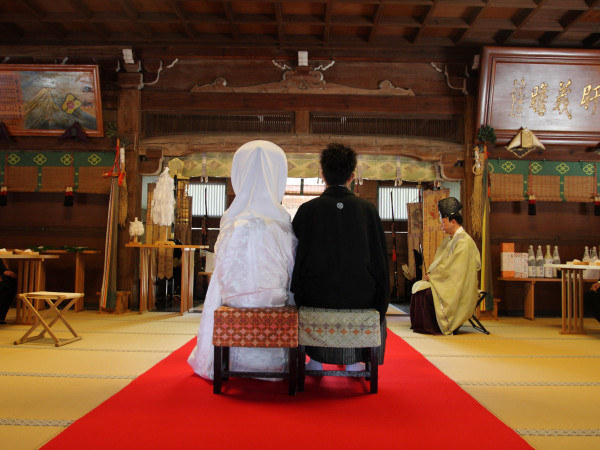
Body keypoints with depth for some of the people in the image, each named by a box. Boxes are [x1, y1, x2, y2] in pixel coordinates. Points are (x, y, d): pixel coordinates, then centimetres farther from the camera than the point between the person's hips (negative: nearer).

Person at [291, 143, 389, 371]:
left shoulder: (307, 209, -7)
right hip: (360, 297, 1)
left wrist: (299, 291, 13)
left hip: (316, 297, 0)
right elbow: (380, 257, 0)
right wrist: (380, 296, 14)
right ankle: (354, 362, 36)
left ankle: (315, 362, 34)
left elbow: (296, 256, -3)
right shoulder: (368, 209, -4)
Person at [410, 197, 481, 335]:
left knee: (422, 288, -21)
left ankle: (432, 327, -7)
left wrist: (431, 276, -11)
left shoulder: (463, 241, -18)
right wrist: (431, 273, 0)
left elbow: (451, 268, -21)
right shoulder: (449, 239, 13)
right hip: (448, 283, 9)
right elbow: (440, 262, 18)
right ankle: (420, 324, 1)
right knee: (418, 285, -3)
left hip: (457, 290, -9)